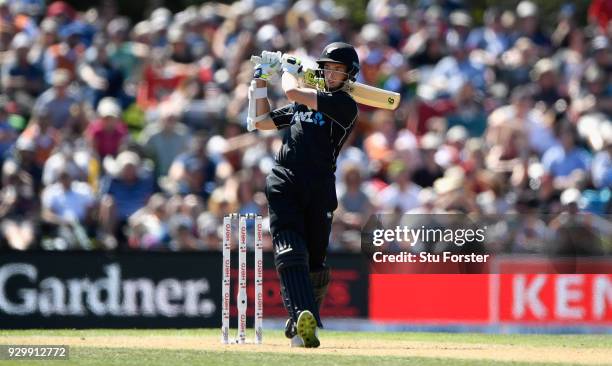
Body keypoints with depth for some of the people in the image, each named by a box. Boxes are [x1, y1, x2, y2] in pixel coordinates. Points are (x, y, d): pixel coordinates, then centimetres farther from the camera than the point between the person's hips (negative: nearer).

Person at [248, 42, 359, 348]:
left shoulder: (344, 105, 1)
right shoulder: (305, 103, 23)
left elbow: (293, 92, -7)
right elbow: (262, 121, 33)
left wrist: (289, 70, 14)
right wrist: (261, 81, 27)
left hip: (319, 188, -3)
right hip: (283, 183, 3)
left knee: (314, 263, 1)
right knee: (290, 253, -17)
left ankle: (301, 325, 17)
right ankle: (304, 320, -32)